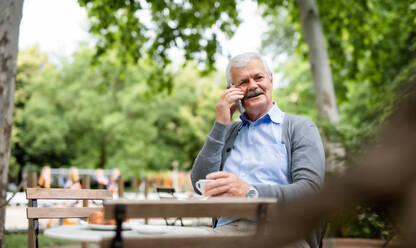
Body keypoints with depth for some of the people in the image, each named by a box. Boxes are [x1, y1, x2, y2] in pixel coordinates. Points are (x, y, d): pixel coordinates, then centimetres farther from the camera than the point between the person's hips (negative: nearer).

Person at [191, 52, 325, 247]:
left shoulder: (300, 127, 12)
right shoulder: (227, 132, 24)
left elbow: (310, 188, -4)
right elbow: (200, 186, 12)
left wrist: (250, 192, -19)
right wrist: (220, 125, 8)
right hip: (227, 228, 3)